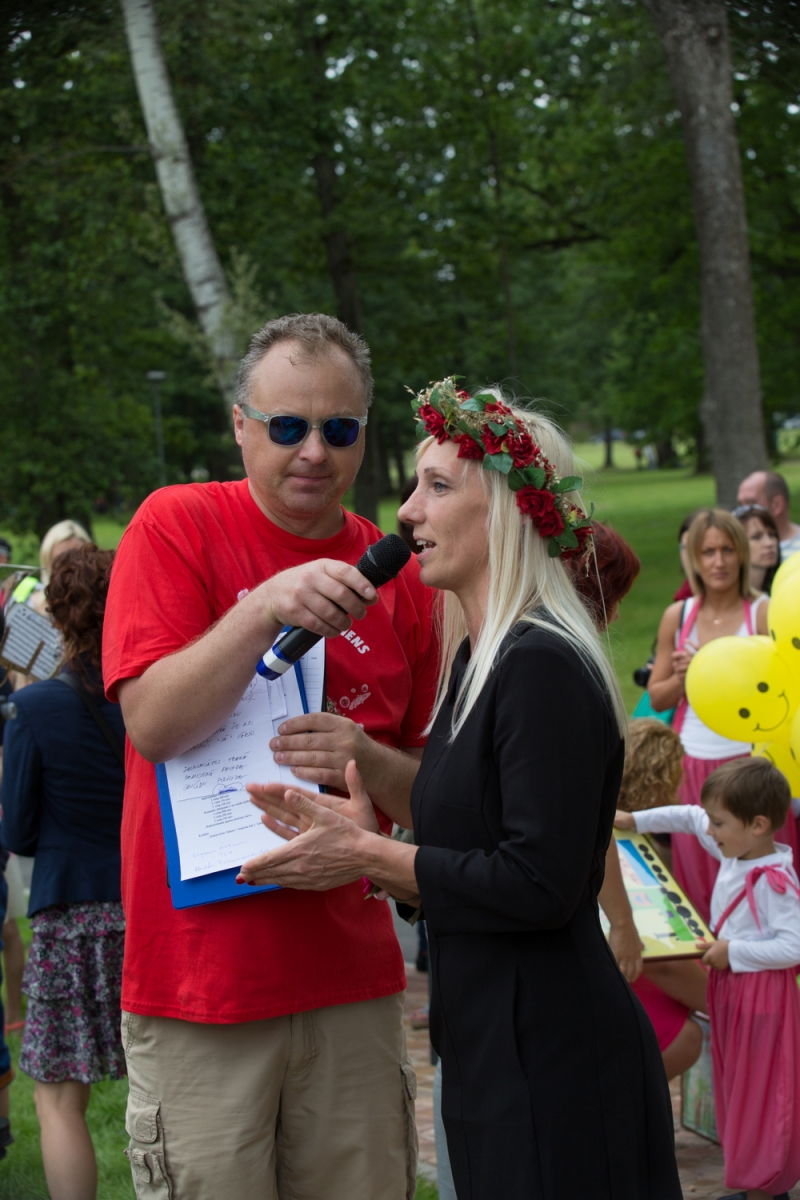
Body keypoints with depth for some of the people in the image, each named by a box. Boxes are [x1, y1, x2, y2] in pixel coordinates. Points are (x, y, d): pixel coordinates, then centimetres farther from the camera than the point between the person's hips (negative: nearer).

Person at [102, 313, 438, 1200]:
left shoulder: (396, 577, 7)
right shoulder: (176, 526, -2)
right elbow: (152, 724, -13)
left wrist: (369, 762, -10)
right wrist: (265, 610, -25)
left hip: (351, 978, 3)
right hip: (199, 982, -3)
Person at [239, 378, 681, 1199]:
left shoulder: (544, 667, -17)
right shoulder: (479, 662, 13)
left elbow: (542, 884, -22)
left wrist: (370, 857, -14)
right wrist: (361, 836, 2)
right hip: (495, 1055, 10)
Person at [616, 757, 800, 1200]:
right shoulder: (736, 853, 2)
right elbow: (690, 817, 18)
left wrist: (734, 951, -25)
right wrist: (636, 820, 17)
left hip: (761, 994, -9)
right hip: (731, 989, 9)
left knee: (760, 1093, 0)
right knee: (737, 1088, 15)